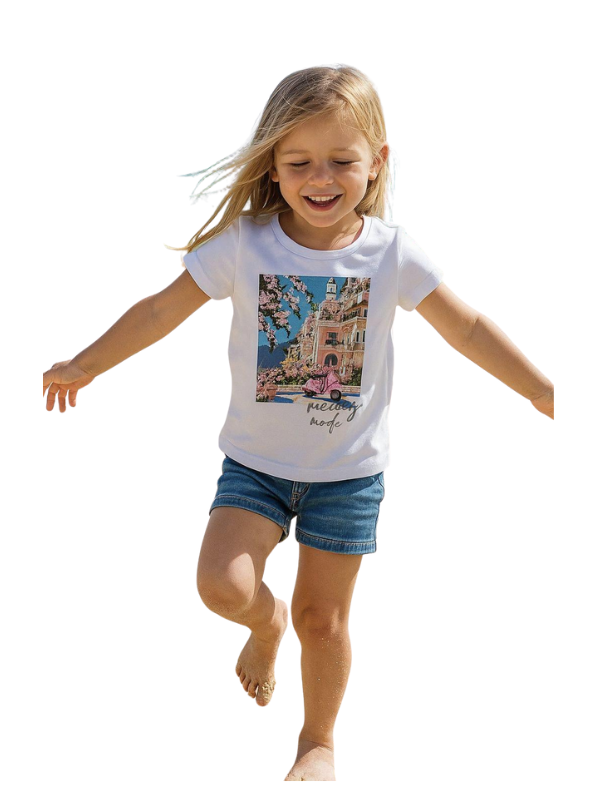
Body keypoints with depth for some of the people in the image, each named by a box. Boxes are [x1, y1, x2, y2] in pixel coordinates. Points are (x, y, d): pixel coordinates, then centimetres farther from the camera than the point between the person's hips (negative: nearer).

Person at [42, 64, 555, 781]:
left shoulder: (391, 252, -11)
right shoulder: (244, 243, -12)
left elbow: (469, 329, -5)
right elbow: (163, 309, -3)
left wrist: (544, 391, -6)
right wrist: (85, 365, 3)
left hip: (349, 471, 0)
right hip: (256, 459, 0)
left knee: (323, 618, 6)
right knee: (222, 585, -15)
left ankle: (318, 742, 31)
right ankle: (266, 621, 23)